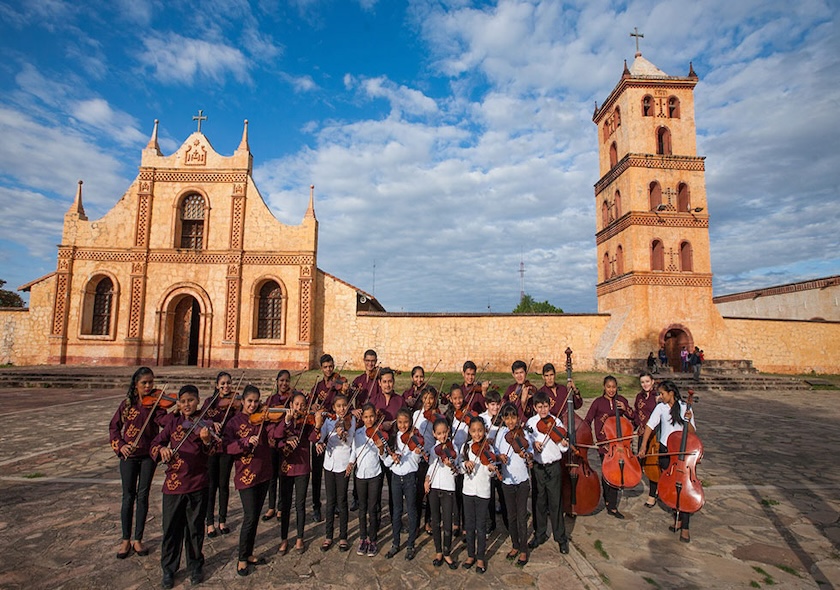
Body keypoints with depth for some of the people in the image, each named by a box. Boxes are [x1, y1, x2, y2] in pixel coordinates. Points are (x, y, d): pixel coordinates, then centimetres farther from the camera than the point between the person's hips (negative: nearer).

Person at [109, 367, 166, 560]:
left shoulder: (156, 403, -5)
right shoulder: (127, 404, 0)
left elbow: (163, 420, -22)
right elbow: (114, 427, 8)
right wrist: (120, 445, -7)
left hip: (148, 455, -1)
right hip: (128, 455, 1)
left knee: (143, 496, 6)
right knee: (128, 497, 8)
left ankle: (138, 539, 20)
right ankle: (126, 540, 23)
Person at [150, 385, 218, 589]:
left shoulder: (205, 424, -5)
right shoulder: (173, 422, 2)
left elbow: (215, 451, -16)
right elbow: (155, 444, 0)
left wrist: (207, 441, -39)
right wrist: (162, 449, -23)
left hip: (198, 485, -1)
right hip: (173, 483, 1)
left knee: (195, 528, 11)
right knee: (171, 529, 10)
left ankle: (195, 566, 31)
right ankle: (169, 569, 31)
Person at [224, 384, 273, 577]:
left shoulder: (262, 419, 4)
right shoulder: (235, 422, -5)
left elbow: (274, 435, -11)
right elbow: (227, 446, -16)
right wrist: (246, 441, -31)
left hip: (263, 473, 4)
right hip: (245, 475, -4)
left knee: (255, 517, 14)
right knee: (250, 517, -3)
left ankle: (249, 554, 29)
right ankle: (242, 560, 14)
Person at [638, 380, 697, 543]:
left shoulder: (685, 408, 0)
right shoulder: (661, 408, 0)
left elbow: (693, 433, 0)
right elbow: (650, 426, -8)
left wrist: (688, 421, -19)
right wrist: (643, 446, -17)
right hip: (666, 451, 1)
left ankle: (685, 527, -1)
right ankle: (679, 517, 19)